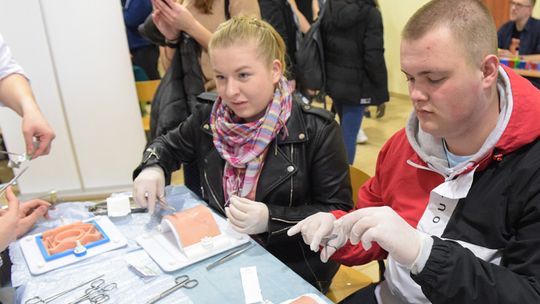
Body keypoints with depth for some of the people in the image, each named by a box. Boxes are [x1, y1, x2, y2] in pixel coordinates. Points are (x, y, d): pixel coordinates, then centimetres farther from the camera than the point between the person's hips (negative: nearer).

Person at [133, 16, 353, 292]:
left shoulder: (316, 130, -15)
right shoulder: (208, 119, -1)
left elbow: (339, 212, -12)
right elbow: (169, 145, 18)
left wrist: (270, 220, -25)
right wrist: (152, 168, -5)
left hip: (293, 270, -3)